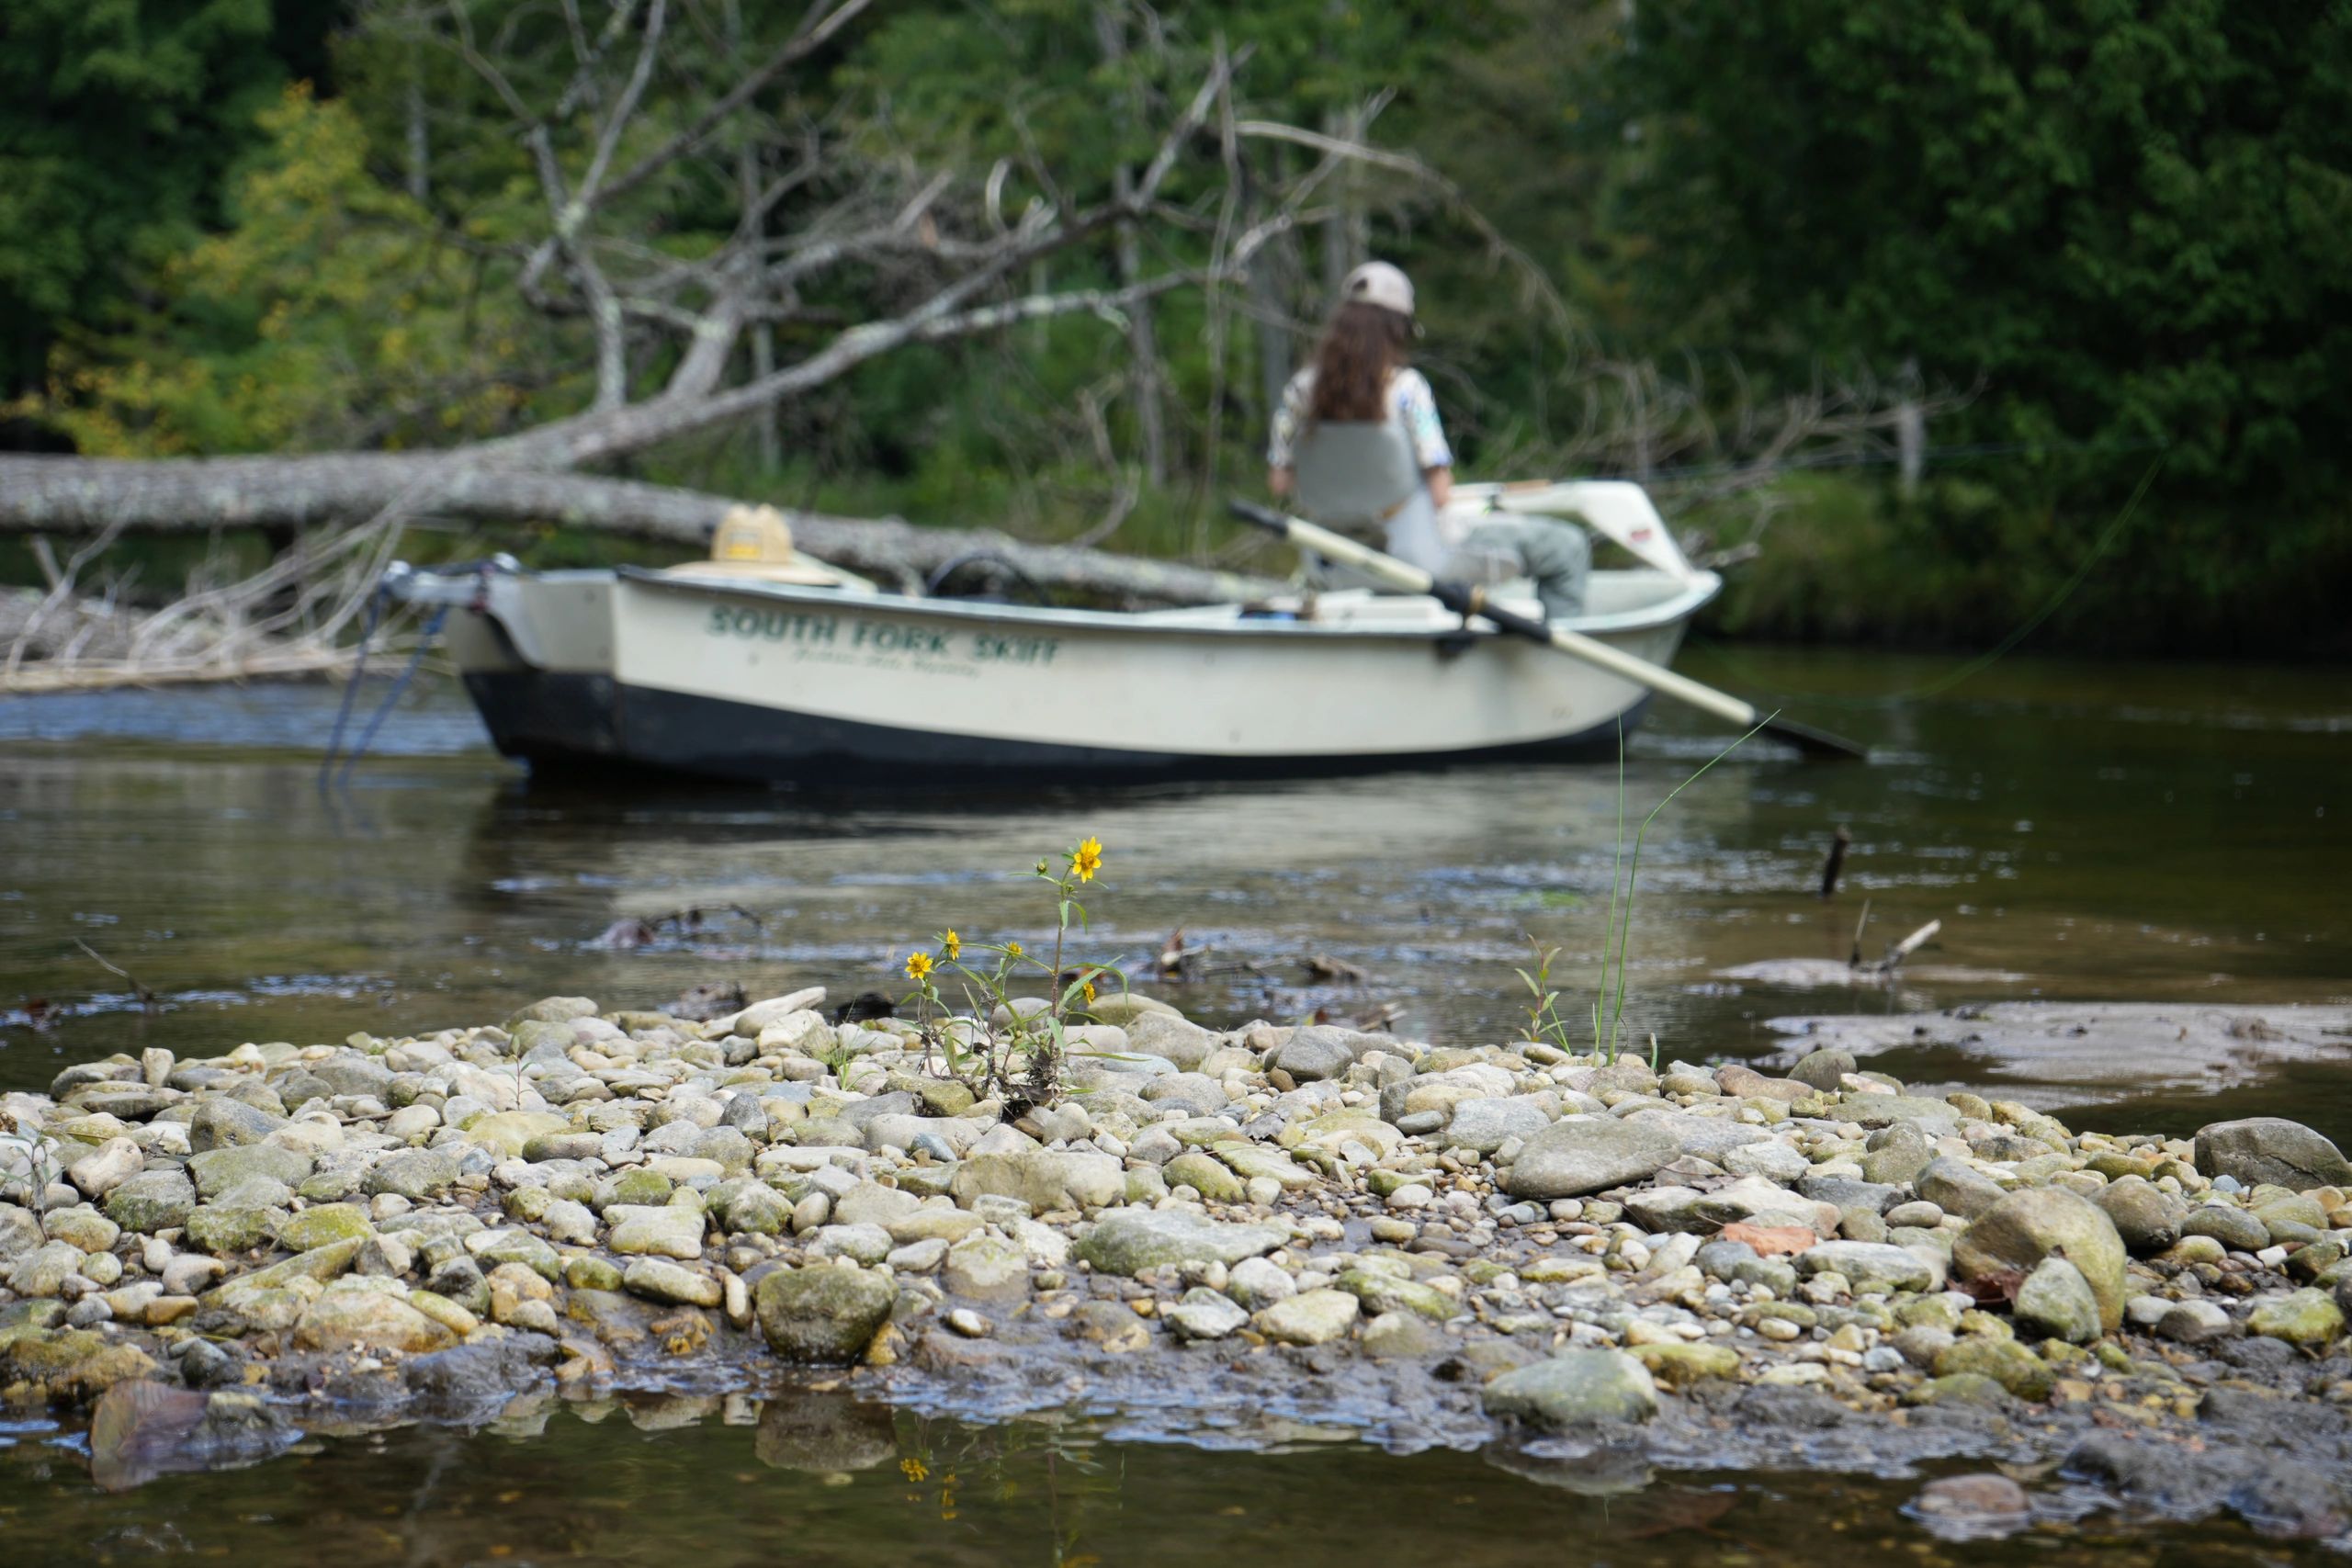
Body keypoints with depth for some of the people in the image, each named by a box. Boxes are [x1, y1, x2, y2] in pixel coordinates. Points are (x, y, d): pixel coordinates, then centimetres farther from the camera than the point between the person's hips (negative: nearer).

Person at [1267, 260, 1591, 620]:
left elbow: (1278, 482, 1)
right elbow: (1440, 492, -18)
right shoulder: (1406, 387, -17)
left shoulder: (1302, 388, -4)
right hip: (1424, 556, -7)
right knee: (1568, 547, 5)